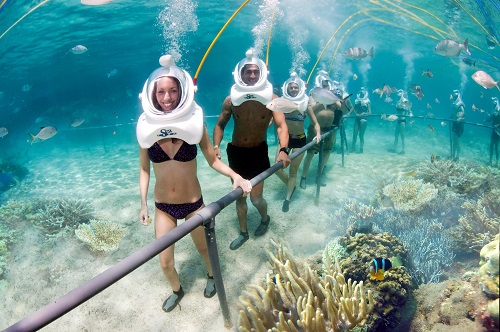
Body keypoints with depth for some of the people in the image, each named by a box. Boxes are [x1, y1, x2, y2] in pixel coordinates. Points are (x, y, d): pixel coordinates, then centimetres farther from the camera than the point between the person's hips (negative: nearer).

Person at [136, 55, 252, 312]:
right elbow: (144, 170, 1)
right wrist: (143, 204, 1)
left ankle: (212, 276, 54)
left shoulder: (194, 124, -14)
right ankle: (177, 291, 44)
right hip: (163, 207, 1)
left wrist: (235, 176, -22)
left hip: (193, 203, -1)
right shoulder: (146, 127, -10)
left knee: (203, 248, 20)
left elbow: (212, 160, -6)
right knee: (165, 262, 11)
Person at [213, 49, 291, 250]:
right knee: (239, 196, 13)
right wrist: (216, 146, -14)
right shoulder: (231, 100, -7)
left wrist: (283, 149, -38)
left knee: (256, 197, 0)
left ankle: (265, 219, 36)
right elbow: (220, 124, 2)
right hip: (235, 152, 3)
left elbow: (281, 125, -21)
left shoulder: (271, 99, -12)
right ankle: (243, 232, 33)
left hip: (258, 152, -2)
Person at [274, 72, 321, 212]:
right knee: (277, 167, -3)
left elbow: (315, 123, -3)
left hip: (300, 140, -1)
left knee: (293, 171, 6)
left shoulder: (305, 104, -6)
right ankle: (291, 185, 28)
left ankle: (288, 198, 23)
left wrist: (318, 133, -21)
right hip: (285, 138, 2)